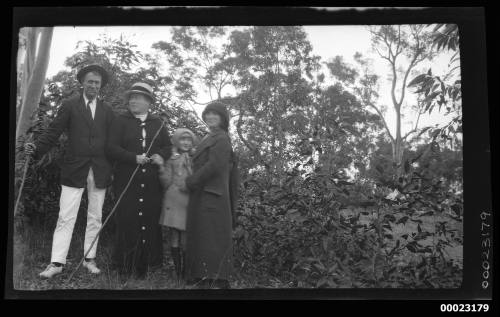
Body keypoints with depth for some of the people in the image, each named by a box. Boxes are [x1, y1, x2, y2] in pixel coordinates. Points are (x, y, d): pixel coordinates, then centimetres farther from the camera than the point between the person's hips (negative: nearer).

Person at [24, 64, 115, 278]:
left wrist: (114, 168, 2)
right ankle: (56, 263, 0)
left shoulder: (107, 110, 10)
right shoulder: (69, 106, 4)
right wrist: (36, 148, -19)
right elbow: (53, 132, -3)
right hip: (74, 170, -2)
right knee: (66, 218, -4)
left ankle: (90, 259, 19)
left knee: (95, 217, 9)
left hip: (100, 172, 3)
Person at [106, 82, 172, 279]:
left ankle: (148, 265, 7)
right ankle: (125, 265, 5)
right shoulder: (121, 121, 7)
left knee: (150, 221, 0)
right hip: (127, 182, -2)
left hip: (152, 184, 2)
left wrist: (161, 156, -5)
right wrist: (134, 158, -16)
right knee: (127, 221, -3)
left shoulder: (157, 123, 16)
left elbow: (169, 146, 18)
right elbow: (111, 148, -3)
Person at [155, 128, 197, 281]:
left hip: (189, 204, 0)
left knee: (186, 242, -3)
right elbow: (166, 182, 0)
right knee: (174, 241, 1)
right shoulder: (171, 158, 9)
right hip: (173, 203, 0)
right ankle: (178, 273, 10)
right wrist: (160, 166, -13)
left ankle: (186, 274, 6)